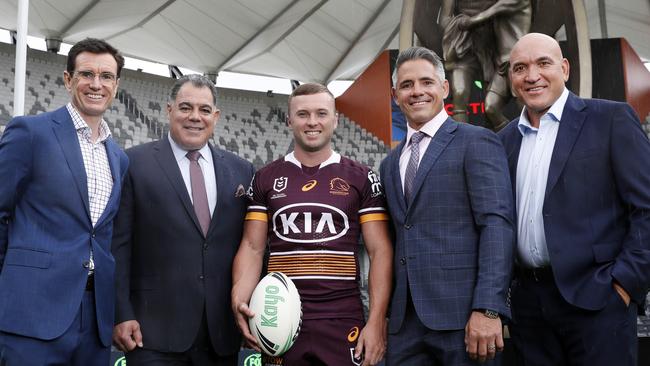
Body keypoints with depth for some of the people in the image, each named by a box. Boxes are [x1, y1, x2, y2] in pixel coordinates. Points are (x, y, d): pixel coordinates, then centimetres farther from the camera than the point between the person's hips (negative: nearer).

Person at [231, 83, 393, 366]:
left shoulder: (361, 178, 4)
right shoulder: (265, 179, 8)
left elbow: (380, 251, 0)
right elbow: (252, 248, 4)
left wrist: (377, 321, -9)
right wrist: (240, 300, -13)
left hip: (342, 321, -1)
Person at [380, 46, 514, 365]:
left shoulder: (477, 142, -1)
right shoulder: (390, 164, 19)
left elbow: (497, 224, -10)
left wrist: (488, 309, -19)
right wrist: (386, 313, 11)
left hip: (462, 313, -5)